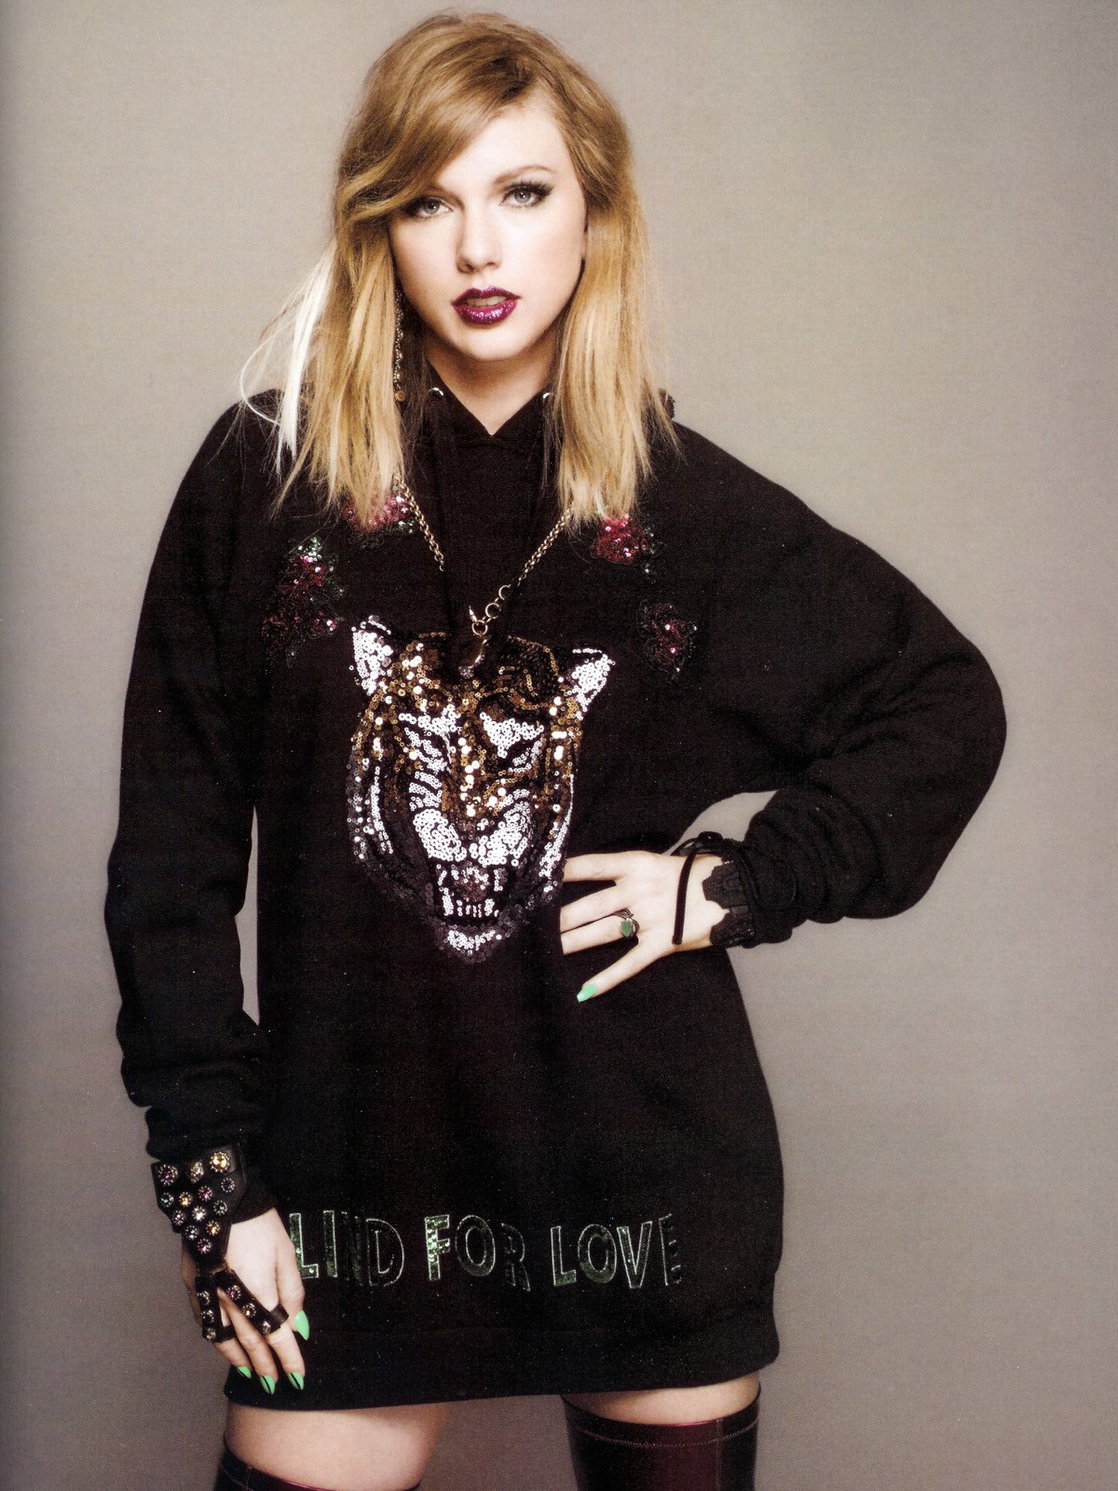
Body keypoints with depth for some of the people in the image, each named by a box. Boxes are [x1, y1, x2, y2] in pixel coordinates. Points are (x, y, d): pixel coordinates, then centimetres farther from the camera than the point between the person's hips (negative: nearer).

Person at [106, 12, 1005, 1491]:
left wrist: (743, 885, -3)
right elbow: (174, 845, -1)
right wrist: (212, 1169, -4)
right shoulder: (267, 477, -2)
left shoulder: (687, 505, -1)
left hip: (651, 1173, 1)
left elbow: (949, 705, 9)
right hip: (355, 1171, 0)